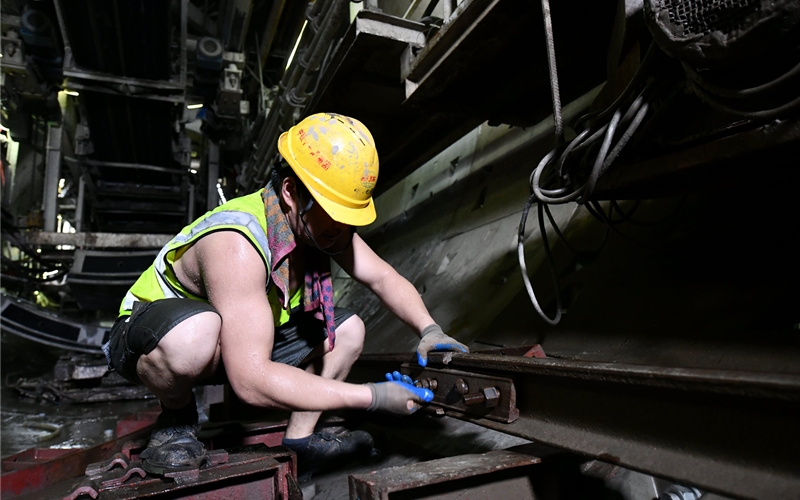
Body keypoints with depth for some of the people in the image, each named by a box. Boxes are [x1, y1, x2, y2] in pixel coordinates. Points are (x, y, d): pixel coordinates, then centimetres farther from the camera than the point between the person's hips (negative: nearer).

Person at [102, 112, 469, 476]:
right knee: (195, 333, -41)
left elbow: (383, 278, -4)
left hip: (243, 339, 7)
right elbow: (251, 380, -41)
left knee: (349, 330, -2)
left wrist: (428, 329, -22)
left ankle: (298, 442, 3)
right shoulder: (236, 245, -37)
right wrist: (372, 397, -37)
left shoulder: (318, 222, -14)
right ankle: (177, 419, -9)